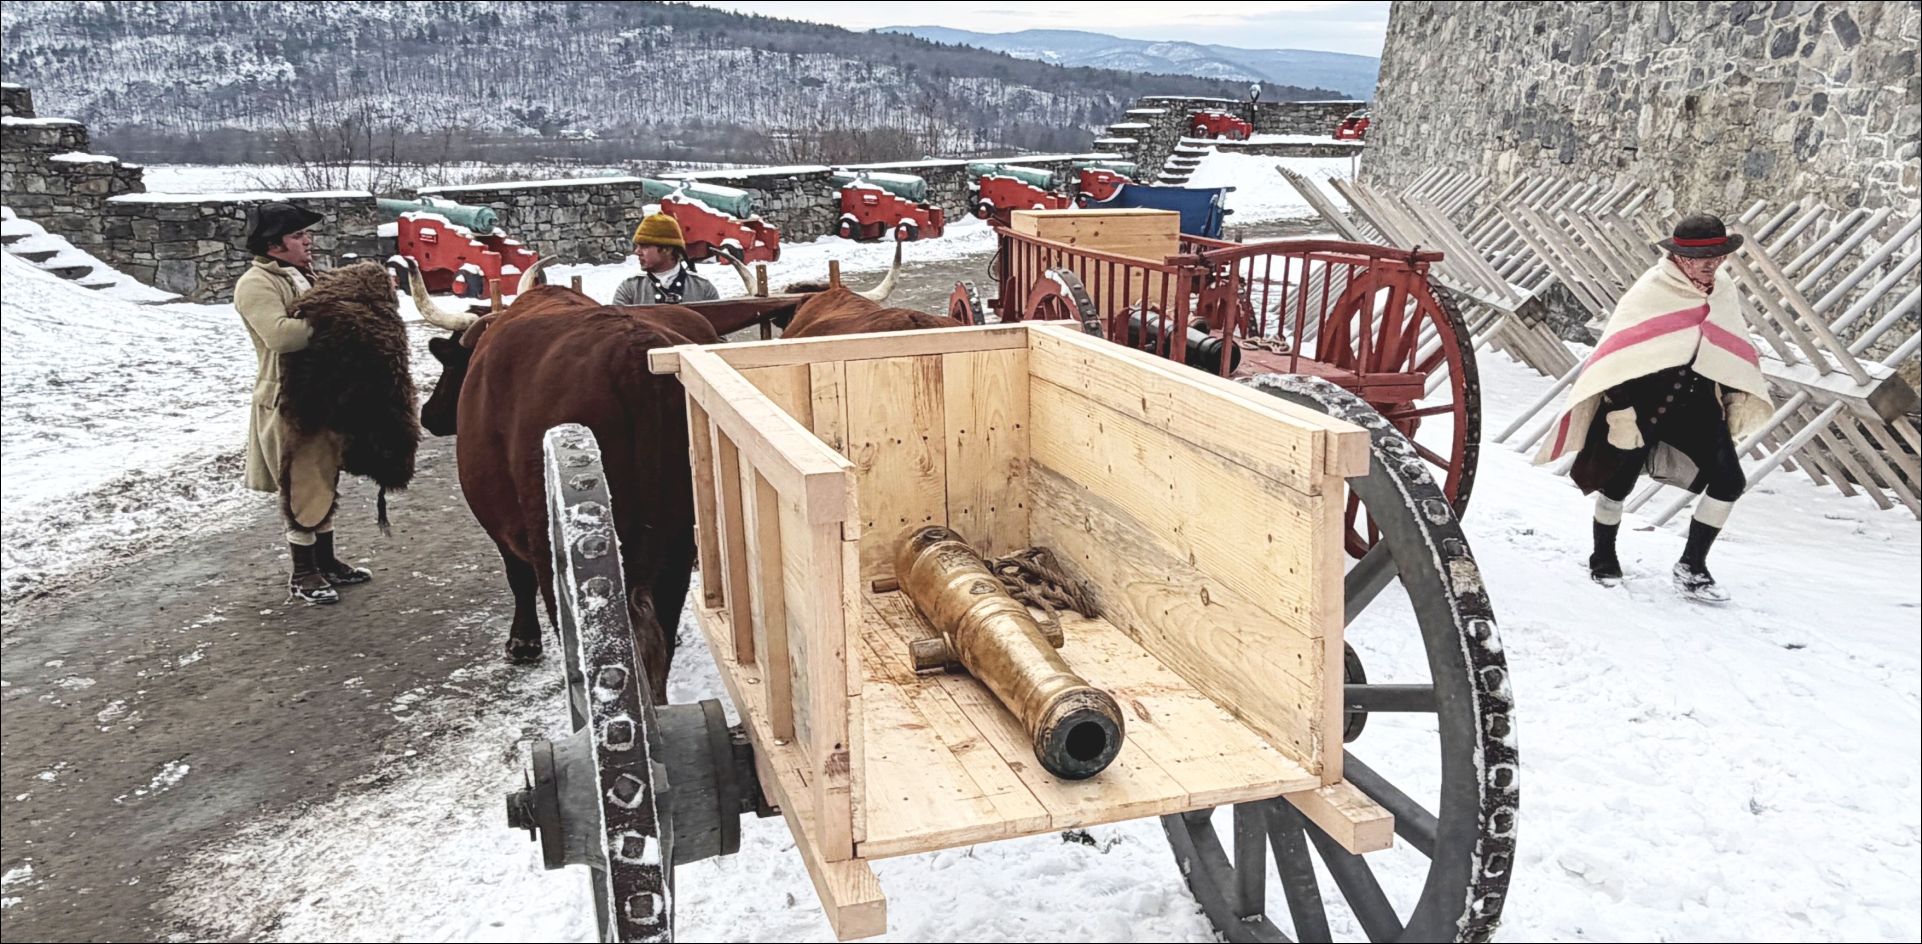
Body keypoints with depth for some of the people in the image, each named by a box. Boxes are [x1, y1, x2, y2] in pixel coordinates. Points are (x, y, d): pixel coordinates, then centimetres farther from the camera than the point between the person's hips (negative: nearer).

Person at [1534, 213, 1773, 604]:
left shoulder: (1725, 294, 4)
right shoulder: (1650, 292, -16)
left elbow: (1735, 352, 15)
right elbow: (1619, 354, -20)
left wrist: (1738, 399, 12)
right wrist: (1620, 409, -24)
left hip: (1697, 401, 6)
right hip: (1641, 399, -5)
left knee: (1729, 481, -3)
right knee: (1619, 480, 5)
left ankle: (1692, 569, 9)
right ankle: (1603, 560, 28)